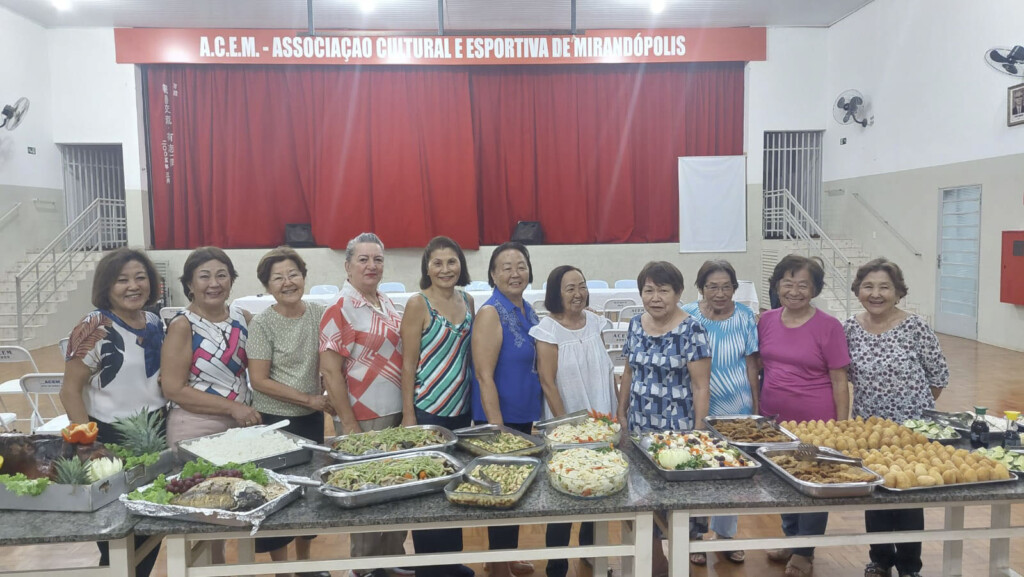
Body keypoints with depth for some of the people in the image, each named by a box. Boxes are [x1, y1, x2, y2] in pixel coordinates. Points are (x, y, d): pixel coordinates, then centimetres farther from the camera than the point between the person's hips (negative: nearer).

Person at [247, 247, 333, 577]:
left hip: (312, 417, 4)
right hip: (274, 419, -4)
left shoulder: (319, 314, -2)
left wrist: (330, 395, -5)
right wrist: (309, 399, -16)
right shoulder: (262, 324, -13)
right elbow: (259, 381, -15)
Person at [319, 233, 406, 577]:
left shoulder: (387, 304, 8)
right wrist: (348, 425, -17)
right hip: (364, 419, -7)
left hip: (397, 414, 7)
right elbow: (330, 372, -16)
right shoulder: (339, 310, -14)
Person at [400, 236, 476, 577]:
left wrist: (474, 399, 10)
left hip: (462, 408, 6)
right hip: (428, 411, -6)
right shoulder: (418, 304, -11)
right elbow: (408, 362, -11)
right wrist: (408, 415, -13)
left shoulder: (468, 301, 5)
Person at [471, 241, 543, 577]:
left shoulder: (529, 312, 6)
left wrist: (536, 411, 14)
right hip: (498, 417, -8)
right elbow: (484, 376, -21)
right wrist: (496, 427, -22)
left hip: (524, 414, 8)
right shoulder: (491, 313, -17)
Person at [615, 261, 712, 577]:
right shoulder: (635, 325, 5)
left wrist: (698, 432, -14)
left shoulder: (691, 331, -12)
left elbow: (700, 386, -12)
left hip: (676, 429, -5)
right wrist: (621, 412, 12)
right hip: (638, 426, 5)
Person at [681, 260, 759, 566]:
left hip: (737, 409, 2)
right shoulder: (687, 316, -10)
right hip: (698, 408, -2)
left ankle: (726, 533, 33)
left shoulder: (745, 317, -2)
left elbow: (750, 363, 4)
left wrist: (756, 406, 6)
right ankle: (694, 534, 27)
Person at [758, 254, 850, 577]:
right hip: (774, 419, 4)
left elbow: (839, 381, -8)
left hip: (815, 422, -4)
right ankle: (790, 538, 40)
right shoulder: (766, 321, 1)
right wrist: (757, 411, 8)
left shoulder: (828, 327, -11)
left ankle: (805, 551, 29)